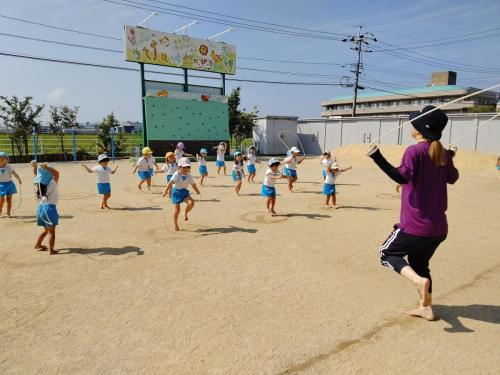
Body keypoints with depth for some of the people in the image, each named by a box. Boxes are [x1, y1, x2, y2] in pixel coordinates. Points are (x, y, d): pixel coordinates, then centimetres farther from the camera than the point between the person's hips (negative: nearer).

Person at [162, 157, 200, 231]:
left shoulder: (189, 176, -3)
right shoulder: (176, 175, -18)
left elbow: (193, 184, 11)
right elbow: (170, 183, -25)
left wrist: (197, 191, 23)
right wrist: (165, 191, -31)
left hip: (184, 191, 4)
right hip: (176, 191, -4)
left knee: (191, 203, -22)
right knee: (177, 210, -2)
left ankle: (185, 213, 10)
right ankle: (175, 224, 19)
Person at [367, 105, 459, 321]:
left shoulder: (415, 151, -15)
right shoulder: (442, 153, 7)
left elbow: (402, 177, -29)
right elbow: (452, 178, 22)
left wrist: (378, 158, -33)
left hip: (416, 225, -8)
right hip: (439, 227, 8)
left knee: (387, 253, 10)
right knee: (419, 263, 22)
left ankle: (419, 280, -12)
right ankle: (426, 308, 25)